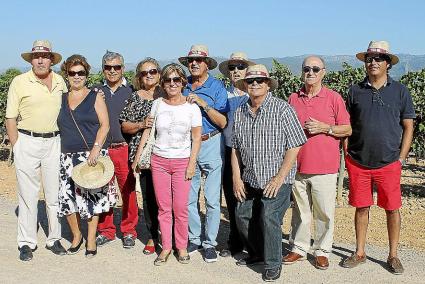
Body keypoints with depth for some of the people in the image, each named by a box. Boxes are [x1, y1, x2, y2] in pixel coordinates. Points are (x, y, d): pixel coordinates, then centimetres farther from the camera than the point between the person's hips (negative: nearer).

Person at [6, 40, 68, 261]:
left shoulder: (60, 82, 8)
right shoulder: (19, 82, -3)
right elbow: (11, 118, -2)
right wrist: (16, 147, -6)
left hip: (54, 142, 3)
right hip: (27, 141, -3)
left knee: (55, 194, 7)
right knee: (28, 195, 2)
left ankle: (54, 239, 19)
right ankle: (27, 243, 13)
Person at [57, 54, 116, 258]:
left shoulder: (95, 97, 2)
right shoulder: (61, 99, 13)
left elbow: (104, 125, -4)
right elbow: (58, 127, 18)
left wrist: (96, 148, -15)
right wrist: (58, 152, 8)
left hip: (92, 155, -3)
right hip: (68, 157, 4)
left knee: (91, 197, -2)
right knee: (67, 197, 1)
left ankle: (91, 239, 11)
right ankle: (76, 235, 22)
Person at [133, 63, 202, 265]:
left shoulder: (192, 108, -3)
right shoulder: (158, 104, 3)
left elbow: (196, 139, 0)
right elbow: (147, 131, 9)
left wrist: (191, 164, -7)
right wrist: (138, 157, 8)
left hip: (182, 162, -2)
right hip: (159, 161, 2)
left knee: (180, 208, -2)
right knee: (163, 207, 6)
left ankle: (182, 247, 15)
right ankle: (166, 247, 17)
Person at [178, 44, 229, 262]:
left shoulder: (217, 87, -2)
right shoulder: (183, 87, 9)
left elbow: (223, 122, -10)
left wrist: (203, 103, -16)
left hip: (211, 144, -4)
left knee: (212, 199, -1)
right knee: (188, 197, 9)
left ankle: (210, 243, 11)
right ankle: (194, 239, 24)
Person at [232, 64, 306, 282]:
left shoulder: (282, 109, -10)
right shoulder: (240, 113, 6)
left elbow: (295, 146, -12)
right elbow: (235, 148, 12)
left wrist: (279, 178, -15)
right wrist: (236, 178, 5)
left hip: (276, 179, -6)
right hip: (249, 179, 6)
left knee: (269, 219, -12)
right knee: (242, 216, 11)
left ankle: (273, 265, 8)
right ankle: (257, 253, 35)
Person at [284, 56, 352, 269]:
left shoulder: (334, 98, 0)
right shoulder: (293, 98, 9)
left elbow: (347, 129, 2)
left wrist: (324, 127, -12)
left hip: (325, 167, -3)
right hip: (298, 165, 3)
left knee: (324, 213, 3)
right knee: (300, 211, 12)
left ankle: (322, 252, 17)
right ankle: (299, 248, 24)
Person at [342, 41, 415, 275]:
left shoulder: (400, 91, 1)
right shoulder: (355, 90, 4)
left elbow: (408, 127, 4)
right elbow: (347, 125, 9)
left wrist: (401, 158, -2)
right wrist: (346, 154, 2)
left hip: (388, 163, -1)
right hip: (358, 162, 1)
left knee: (392, 209, 6)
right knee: (361, 208, 10)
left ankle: (393, 256, 21)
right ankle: (359, 253, 24)